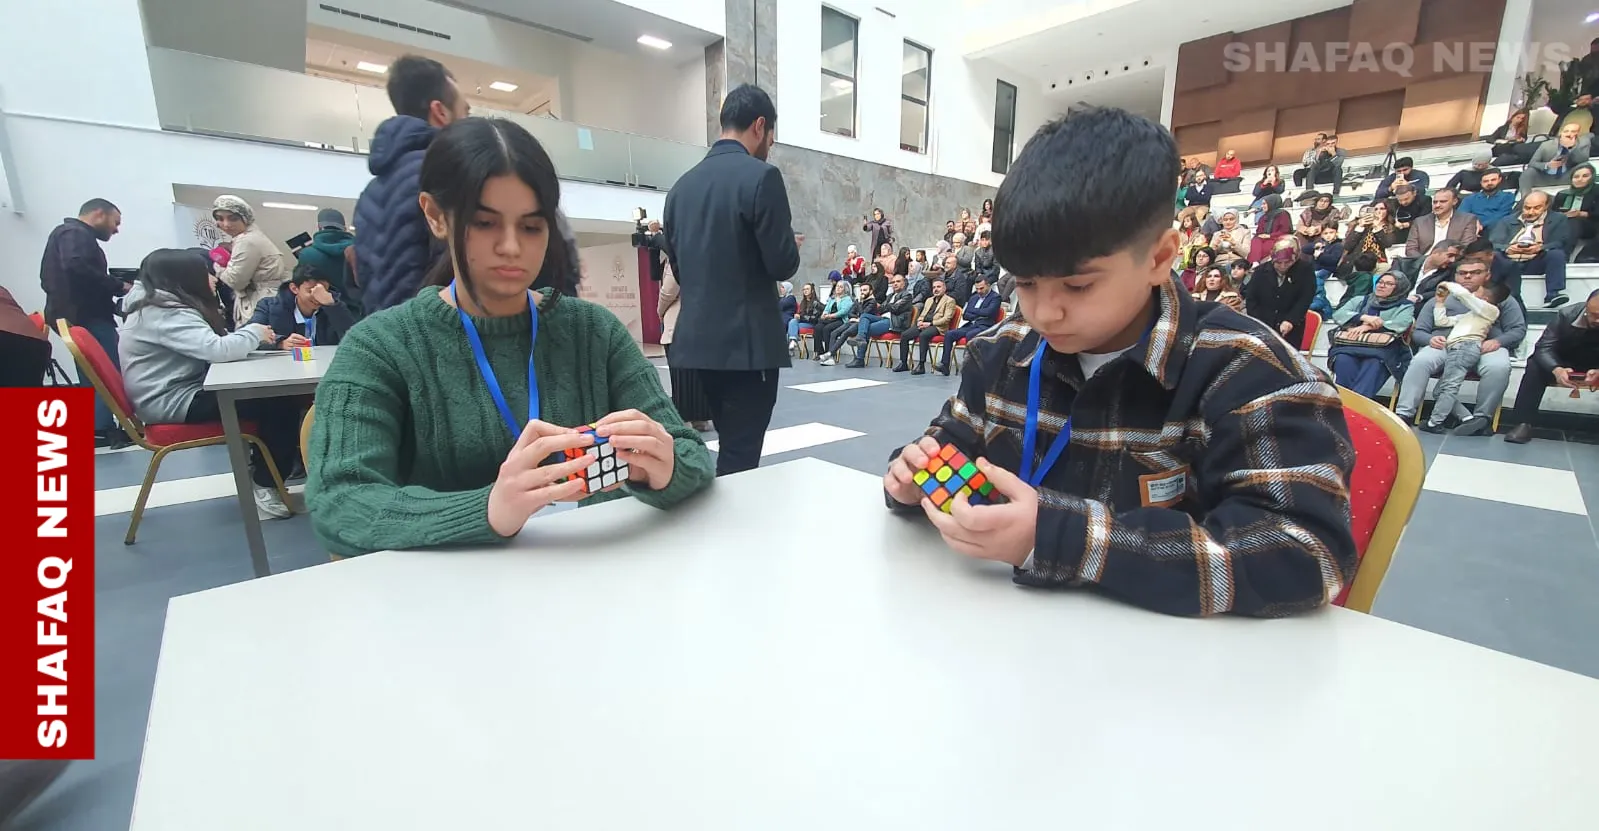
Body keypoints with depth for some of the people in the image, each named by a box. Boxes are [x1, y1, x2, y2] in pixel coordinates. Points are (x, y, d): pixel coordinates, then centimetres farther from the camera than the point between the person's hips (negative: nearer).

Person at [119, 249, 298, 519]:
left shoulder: (162, 307, 15)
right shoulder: (166, 314, -18)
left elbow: (210, 346, 16)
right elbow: (217, 350, -30)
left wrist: (251, 337, -1)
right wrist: (254, 332, -13)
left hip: (183, 395, 10)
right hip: (174, 405, -10)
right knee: (281, 402, -19)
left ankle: (260, 468, 10)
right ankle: (266, 487, -9)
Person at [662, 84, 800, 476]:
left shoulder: (682, 185, 11)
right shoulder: (761, 176, -10)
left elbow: (678, 266, 15)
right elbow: (782, 265, -13)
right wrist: (791, 245, 8)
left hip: (699, 340, 7)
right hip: (748, 341, -7)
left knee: (731, 450, 21)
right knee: (740, 460, 2)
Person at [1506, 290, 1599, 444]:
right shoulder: (1568, 314, -18)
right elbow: (1544, 347, -23)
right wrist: (1556, 370, -45)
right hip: (1565, 365, 0)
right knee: (1535, 365, -28)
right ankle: (1525, 423, -34)